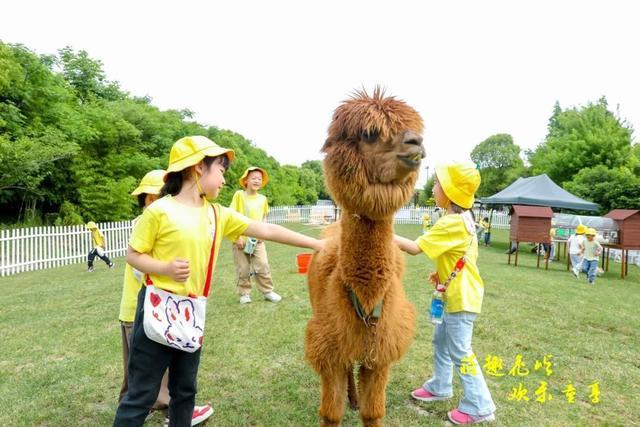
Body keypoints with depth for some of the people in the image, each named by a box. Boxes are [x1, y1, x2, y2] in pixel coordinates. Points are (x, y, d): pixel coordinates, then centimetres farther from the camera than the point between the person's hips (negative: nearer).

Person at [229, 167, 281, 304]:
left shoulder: (263, 199, 4)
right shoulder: (239, 195, -6)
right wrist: (237, 236, -12)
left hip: (257, 239, 2)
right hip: (241, 238, -2)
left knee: (263, 266, -2)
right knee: (243, 269, 4)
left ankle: (268, 291, 13)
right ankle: (245, 293, 19)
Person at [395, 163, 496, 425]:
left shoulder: (452, 222, -25)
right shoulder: (463, 217, 6)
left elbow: (415, 248, -25)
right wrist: (441, 272, 6)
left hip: (462, 297, -10)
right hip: (457, 293, 10)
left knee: (459, 351, 1)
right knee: (441, 340, 20)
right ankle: (439, 387, 35)